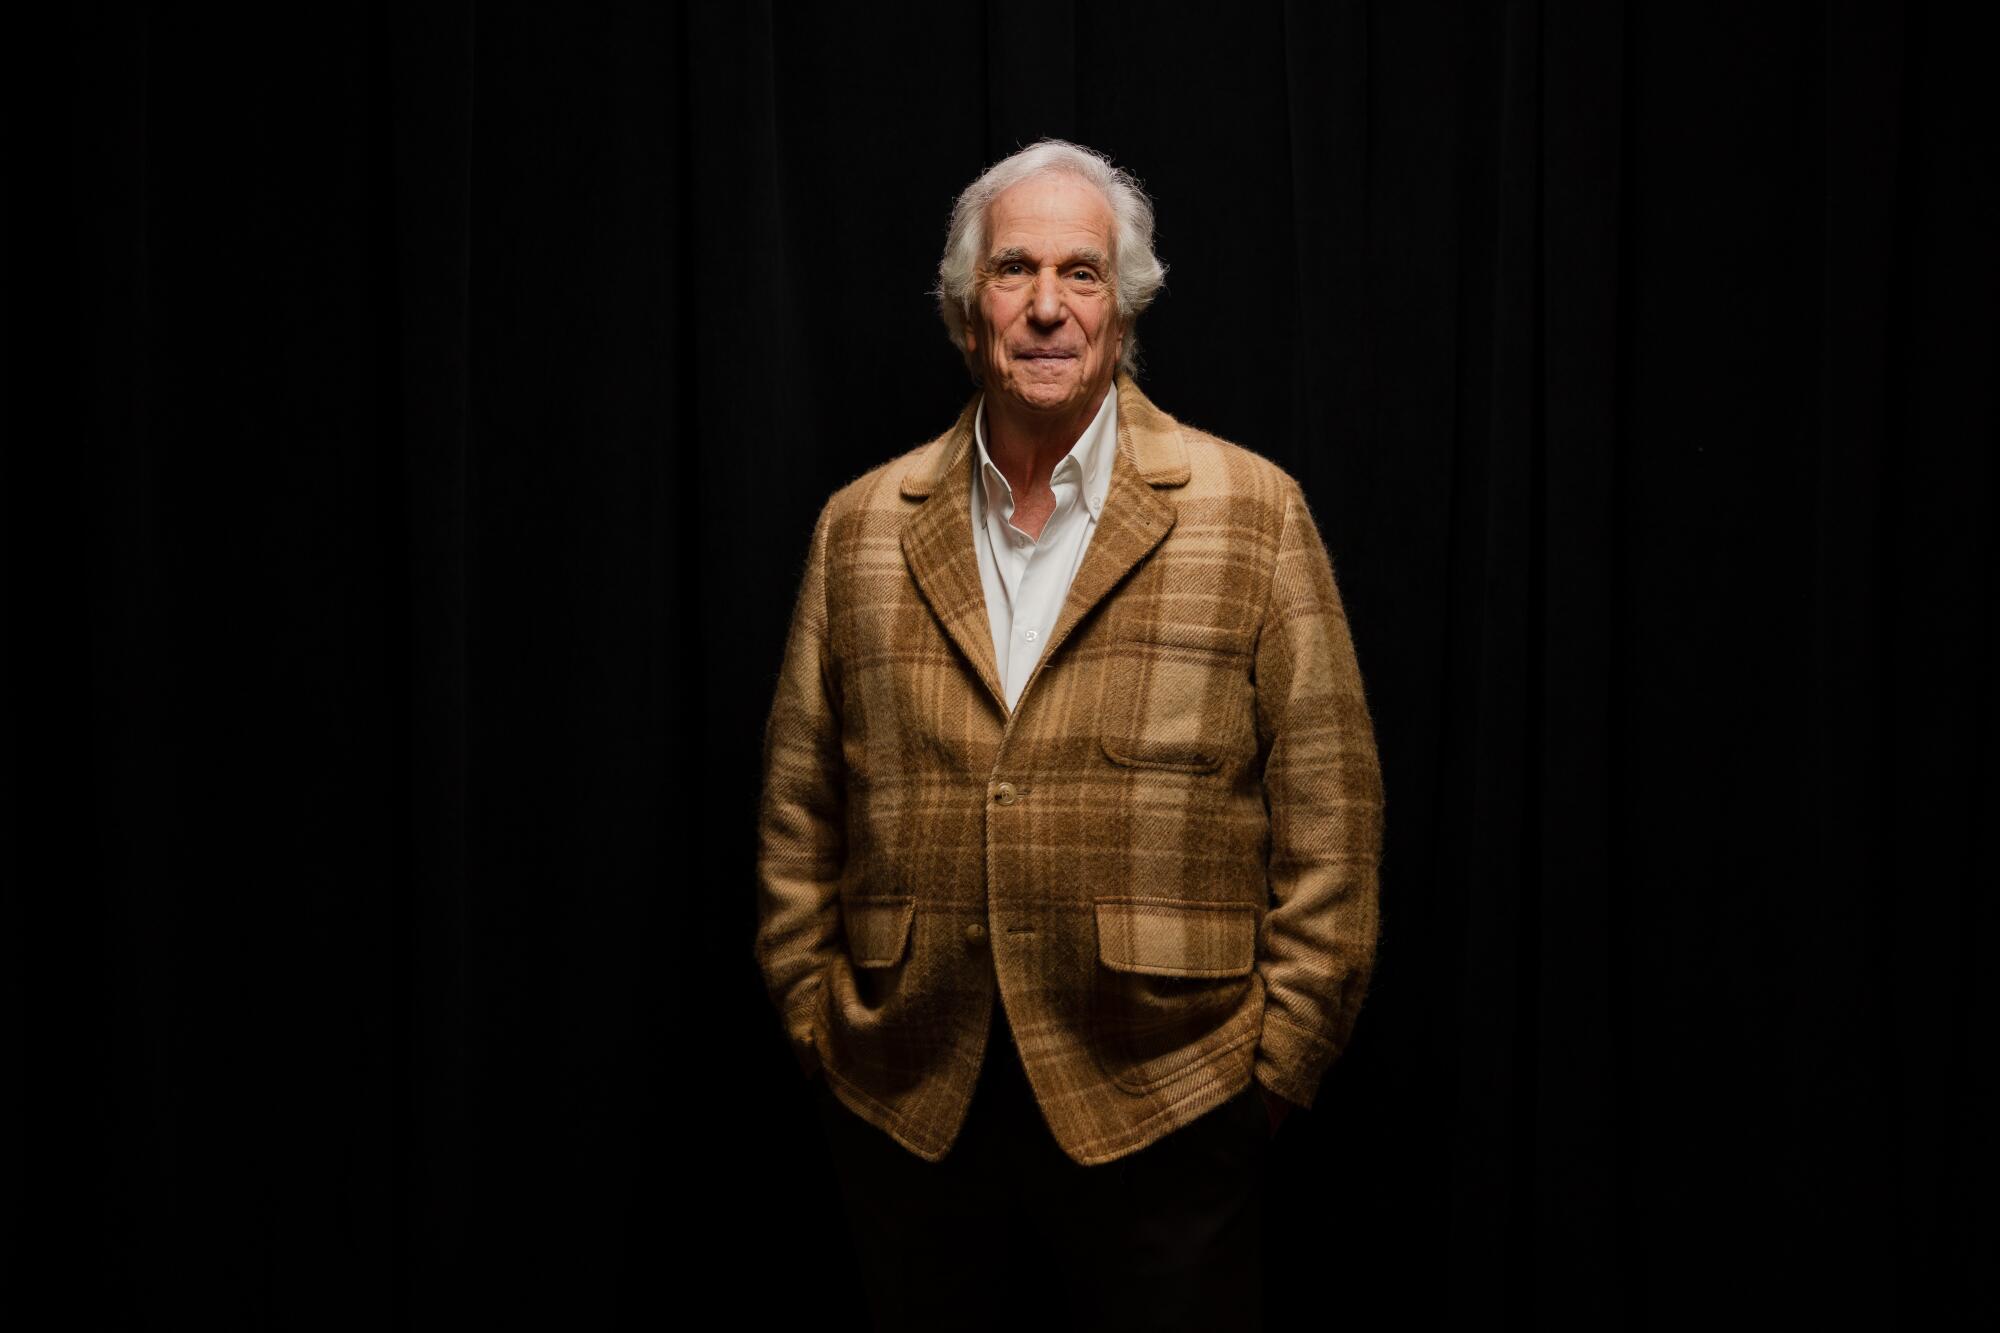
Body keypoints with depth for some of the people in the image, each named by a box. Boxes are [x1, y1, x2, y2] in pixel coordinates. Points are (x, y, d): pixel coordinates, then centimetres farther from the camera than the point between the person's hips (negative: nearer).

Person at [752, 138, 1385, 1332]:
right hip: (909, 1108, 3)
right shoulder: (862, 528, 7)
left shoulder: (1254, 515, -1)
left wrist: (1277, 1060, -4)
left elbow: (1329, 816, -2)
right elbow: (800, 805, 10)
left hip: (1160, 1111, -2)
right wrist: (817, 1024, 6)